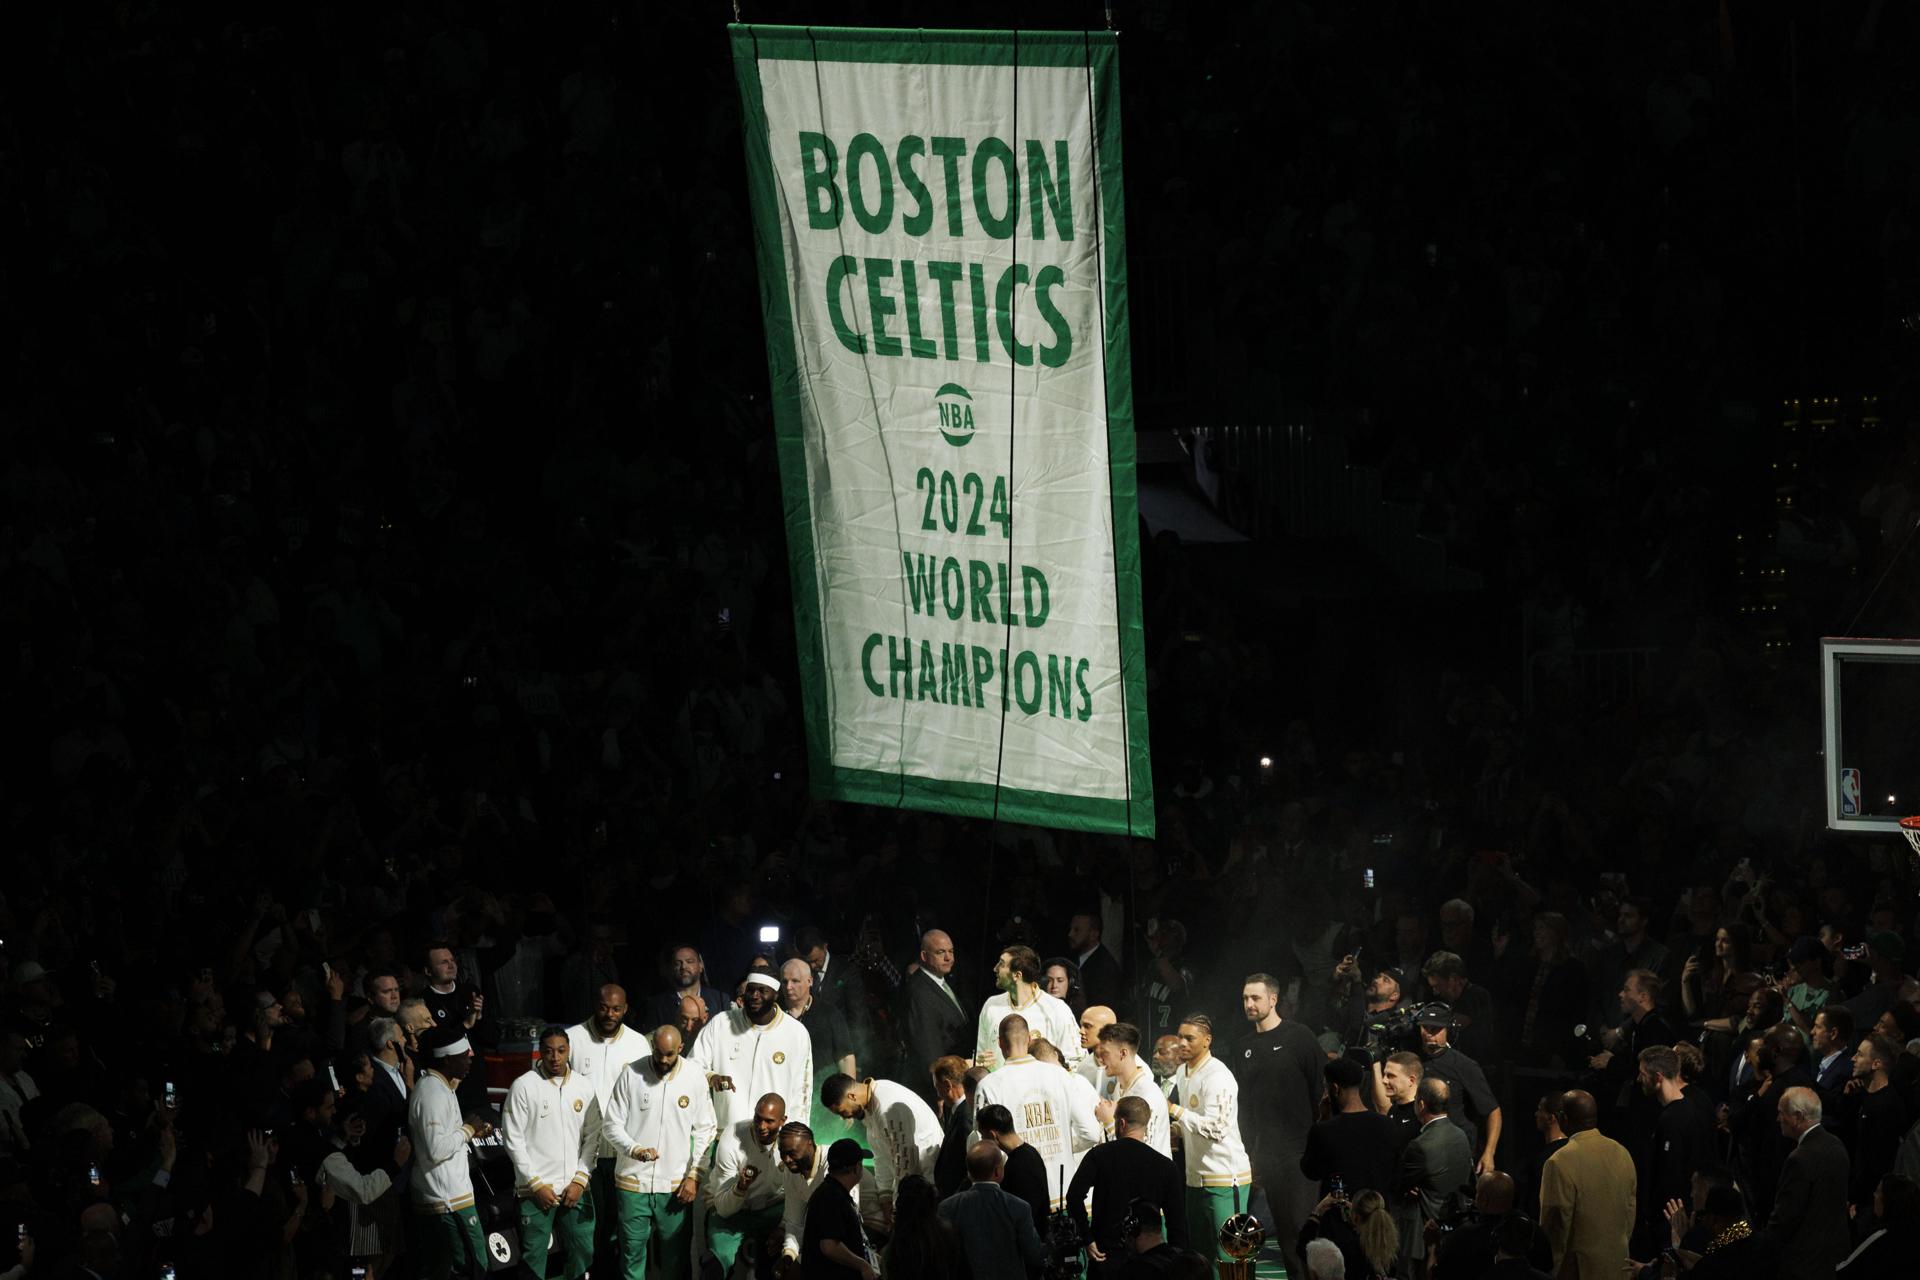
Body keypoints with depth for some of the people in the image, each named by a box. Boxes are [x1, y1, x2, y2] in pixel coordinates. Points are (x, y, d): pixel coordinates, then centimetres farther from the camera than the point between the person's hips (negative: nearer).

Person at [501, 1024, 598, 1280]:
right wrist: (536, 1184, -7)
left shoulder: (584, 1087, 7)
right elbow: (513, 1139, -4)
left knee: (584, 1253, 3)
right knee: (534, 1259, -4)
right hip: (535, 1191, -3)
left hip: (575, 1190, 3)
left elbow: (592, 1137, 9)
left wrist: (580, 1180, -1)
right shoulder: (524, 1086, -4)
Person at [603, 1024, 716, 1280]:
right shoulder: (632, 1075, -6)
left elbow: (705, 1131, 5)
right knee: (632, 1254, 5)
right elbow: (611, 1125, -4)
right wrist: (635, 1150, -22)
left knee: (676, 1258, 6)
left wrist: (694, 1175, -3)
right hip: (632, 1183, -1)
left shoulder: (694, 1077, -2)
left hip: (676, 1186, 1)